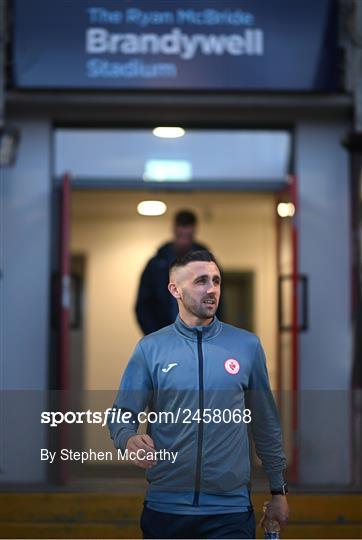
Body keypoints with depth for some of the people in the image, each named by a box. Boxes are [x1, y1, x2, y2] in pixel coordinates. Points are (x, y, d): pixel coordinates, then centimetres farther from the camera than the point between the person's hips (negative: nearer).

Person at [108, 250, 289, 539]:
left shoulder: (248, 345, 3)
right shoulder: (150, 348, 0)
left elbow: (266, 424, 8)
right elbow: (121, 415, -1)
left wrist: (279, 491, 10)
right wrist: (129, 440, -23)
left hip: (231, 507, 0)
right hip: (165, 507, 0)